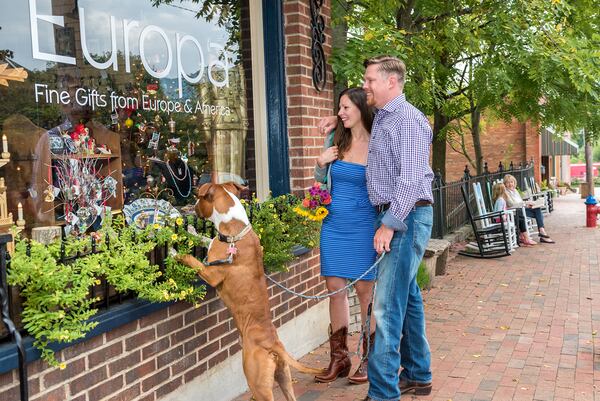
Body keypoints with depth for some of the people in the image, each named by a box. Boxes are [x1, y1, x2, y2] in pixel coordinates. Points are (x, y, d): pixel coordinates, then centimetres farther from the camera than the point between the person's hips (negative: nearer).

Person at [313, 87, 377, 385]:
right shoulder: (334, 140, 6)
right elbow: (321, 179, 18)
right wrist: (321, 163, -2)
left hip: (363, 226, -4)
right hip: (333, 225, 4)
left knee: (365, 290, 3)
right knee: (335, 288, 7)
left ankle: (369, 358, 18)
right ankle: (339, 357, 20)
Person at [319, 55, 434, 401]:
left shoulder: (408, 119, -13)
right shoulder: (381, 118, 15)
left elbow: (410, 178, -21)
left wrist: (389, 224, -22)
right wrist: (338, 119, 23)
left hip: (406, 217, -10)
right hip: (394, 217, 10)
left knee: (388, 305, -12)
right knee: (407, 296, 15)